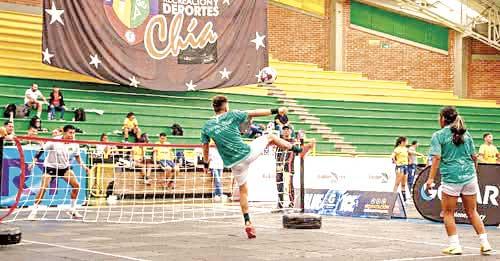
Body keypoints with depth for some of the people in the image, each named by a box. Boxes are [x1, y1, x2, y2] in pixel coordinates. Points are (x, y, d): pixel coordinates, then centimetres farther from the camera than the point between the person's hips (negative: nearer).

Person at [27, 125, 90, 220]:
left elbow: (77, 158, 6)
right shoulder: (54, 141, -22)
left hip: (65, 167, 4)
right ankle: (34, 211, -6)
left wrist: (84, 167, -4)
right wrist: (34, 162, -20)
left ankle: (72, 210, 9)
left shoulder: (74, 144, -10)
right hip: (50, 166, -4)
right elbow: (41, 150, -14)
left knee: (76, 185, -7)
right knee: (43, 188, -17)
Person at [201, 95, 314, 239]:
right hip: (247, 153, -3)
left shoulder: (207, 126, 2)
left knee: (243, 191, 19)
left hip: (234, 163, 3)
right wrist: (276, 111, 8)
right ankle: (299, 149, 27)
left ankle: (248, 223, 14)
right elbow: (254, 113, 1)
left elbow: (205, 148, 9)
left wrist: (206, 164, 25)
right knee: (270, 137, 20)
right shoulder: (231, 116, -4)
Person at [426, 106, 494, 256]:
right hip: (469, 177, 5)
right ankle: (485, 244, 10)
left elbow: (437, 158, -11)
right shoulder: (466, 134, 12)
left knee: (448, 213, 8)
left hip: (451, 178, -5)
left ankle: (455, 246, 5)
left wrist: (431, 178, -13)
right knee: (472, 212, 13)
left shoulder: (438, 135, -2)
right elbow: (474, 156, 13)